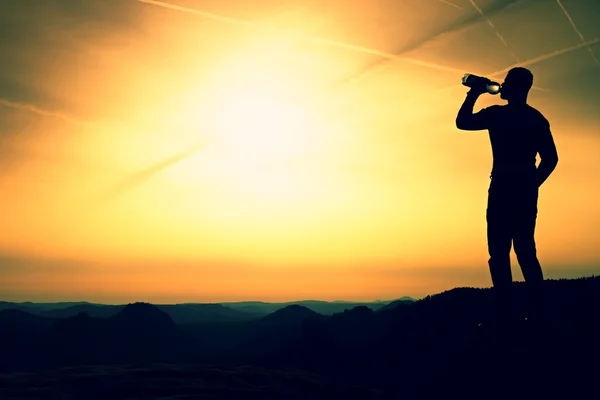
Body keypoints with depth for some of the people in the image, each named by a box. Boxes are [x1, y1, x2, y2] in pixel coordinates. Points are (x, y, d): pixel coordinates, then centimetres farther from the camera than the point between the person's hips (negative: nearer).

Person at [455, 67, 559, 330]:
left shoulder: (498, 114, -7)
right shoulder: (537, 119, 12)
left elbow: (462, 122, 4)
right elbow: (551, 159, 10)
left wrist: (473, 95, 14)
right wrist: (532, 184, 18)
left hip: (503, 189, -7)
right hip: (526, 190, 7)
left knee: (499, 252, -6)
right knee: (525, 251, 11)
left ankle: (504, 315, -10)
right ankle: (537, 312, 8)